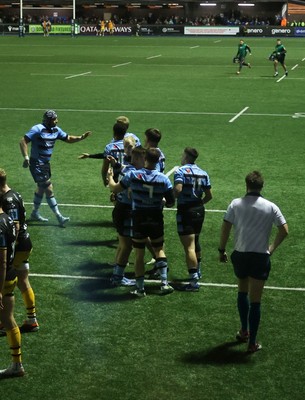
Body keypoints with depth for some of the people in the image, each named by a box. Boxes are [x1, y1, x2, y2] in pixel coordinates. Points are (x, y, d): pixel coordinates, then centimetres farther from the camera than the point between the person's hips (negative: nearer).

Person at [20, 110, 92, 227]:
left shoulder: (56, 130, 3)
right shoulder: (38, 129, -19)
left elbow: (68, 138, 13)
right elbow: (23, 141, -19)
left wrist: (81, 137, -3)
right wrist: (26, 157, -27)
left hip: (46, 163, 9)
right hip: (37, 164, -9)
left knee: (41, 188, 20)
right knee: (49, 190, -8)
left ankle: (35, 213, 37)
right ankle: (59, 217, -4)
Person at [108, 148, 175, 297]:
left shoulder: (133, 175, -12)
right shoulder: (163, 179, -10)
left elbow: (115, 188, -1)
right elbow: (171, 202, -6)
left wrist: (110, 177, 20)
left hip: (138, 219, -1)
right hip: (156, 219, 1)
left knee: (139, 254, 8)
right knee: (159, 250, 16)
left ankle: (140, 288, 12)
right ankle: (164, 283, 9)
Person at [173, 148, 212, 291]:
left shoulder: (181, 171, -12)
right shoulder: (203, 173, 8)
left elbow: (177, 189, -27)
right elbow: (209, 195, 9)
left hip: (185, 211, -7)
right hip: (199, 210, 7)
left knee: (189, 247, -9)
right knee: (195, 243, 26)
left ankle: (194, 282, -13)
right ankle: (197, 271, 43)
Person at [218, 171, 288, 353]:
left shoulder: (236, 204, -3)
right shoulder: (271, 207, -3)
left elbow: (225, 228, -3)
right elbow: (284, 231, -3)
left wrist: (222, 250, 8)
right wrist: (272, 248, 10)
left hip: (240, 255, 1)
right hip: (261, 257, -1)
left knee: (242, 292, 25)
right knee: (255, 301, 3)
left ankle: (244, 331, 33)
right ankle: (252, 342, 6)